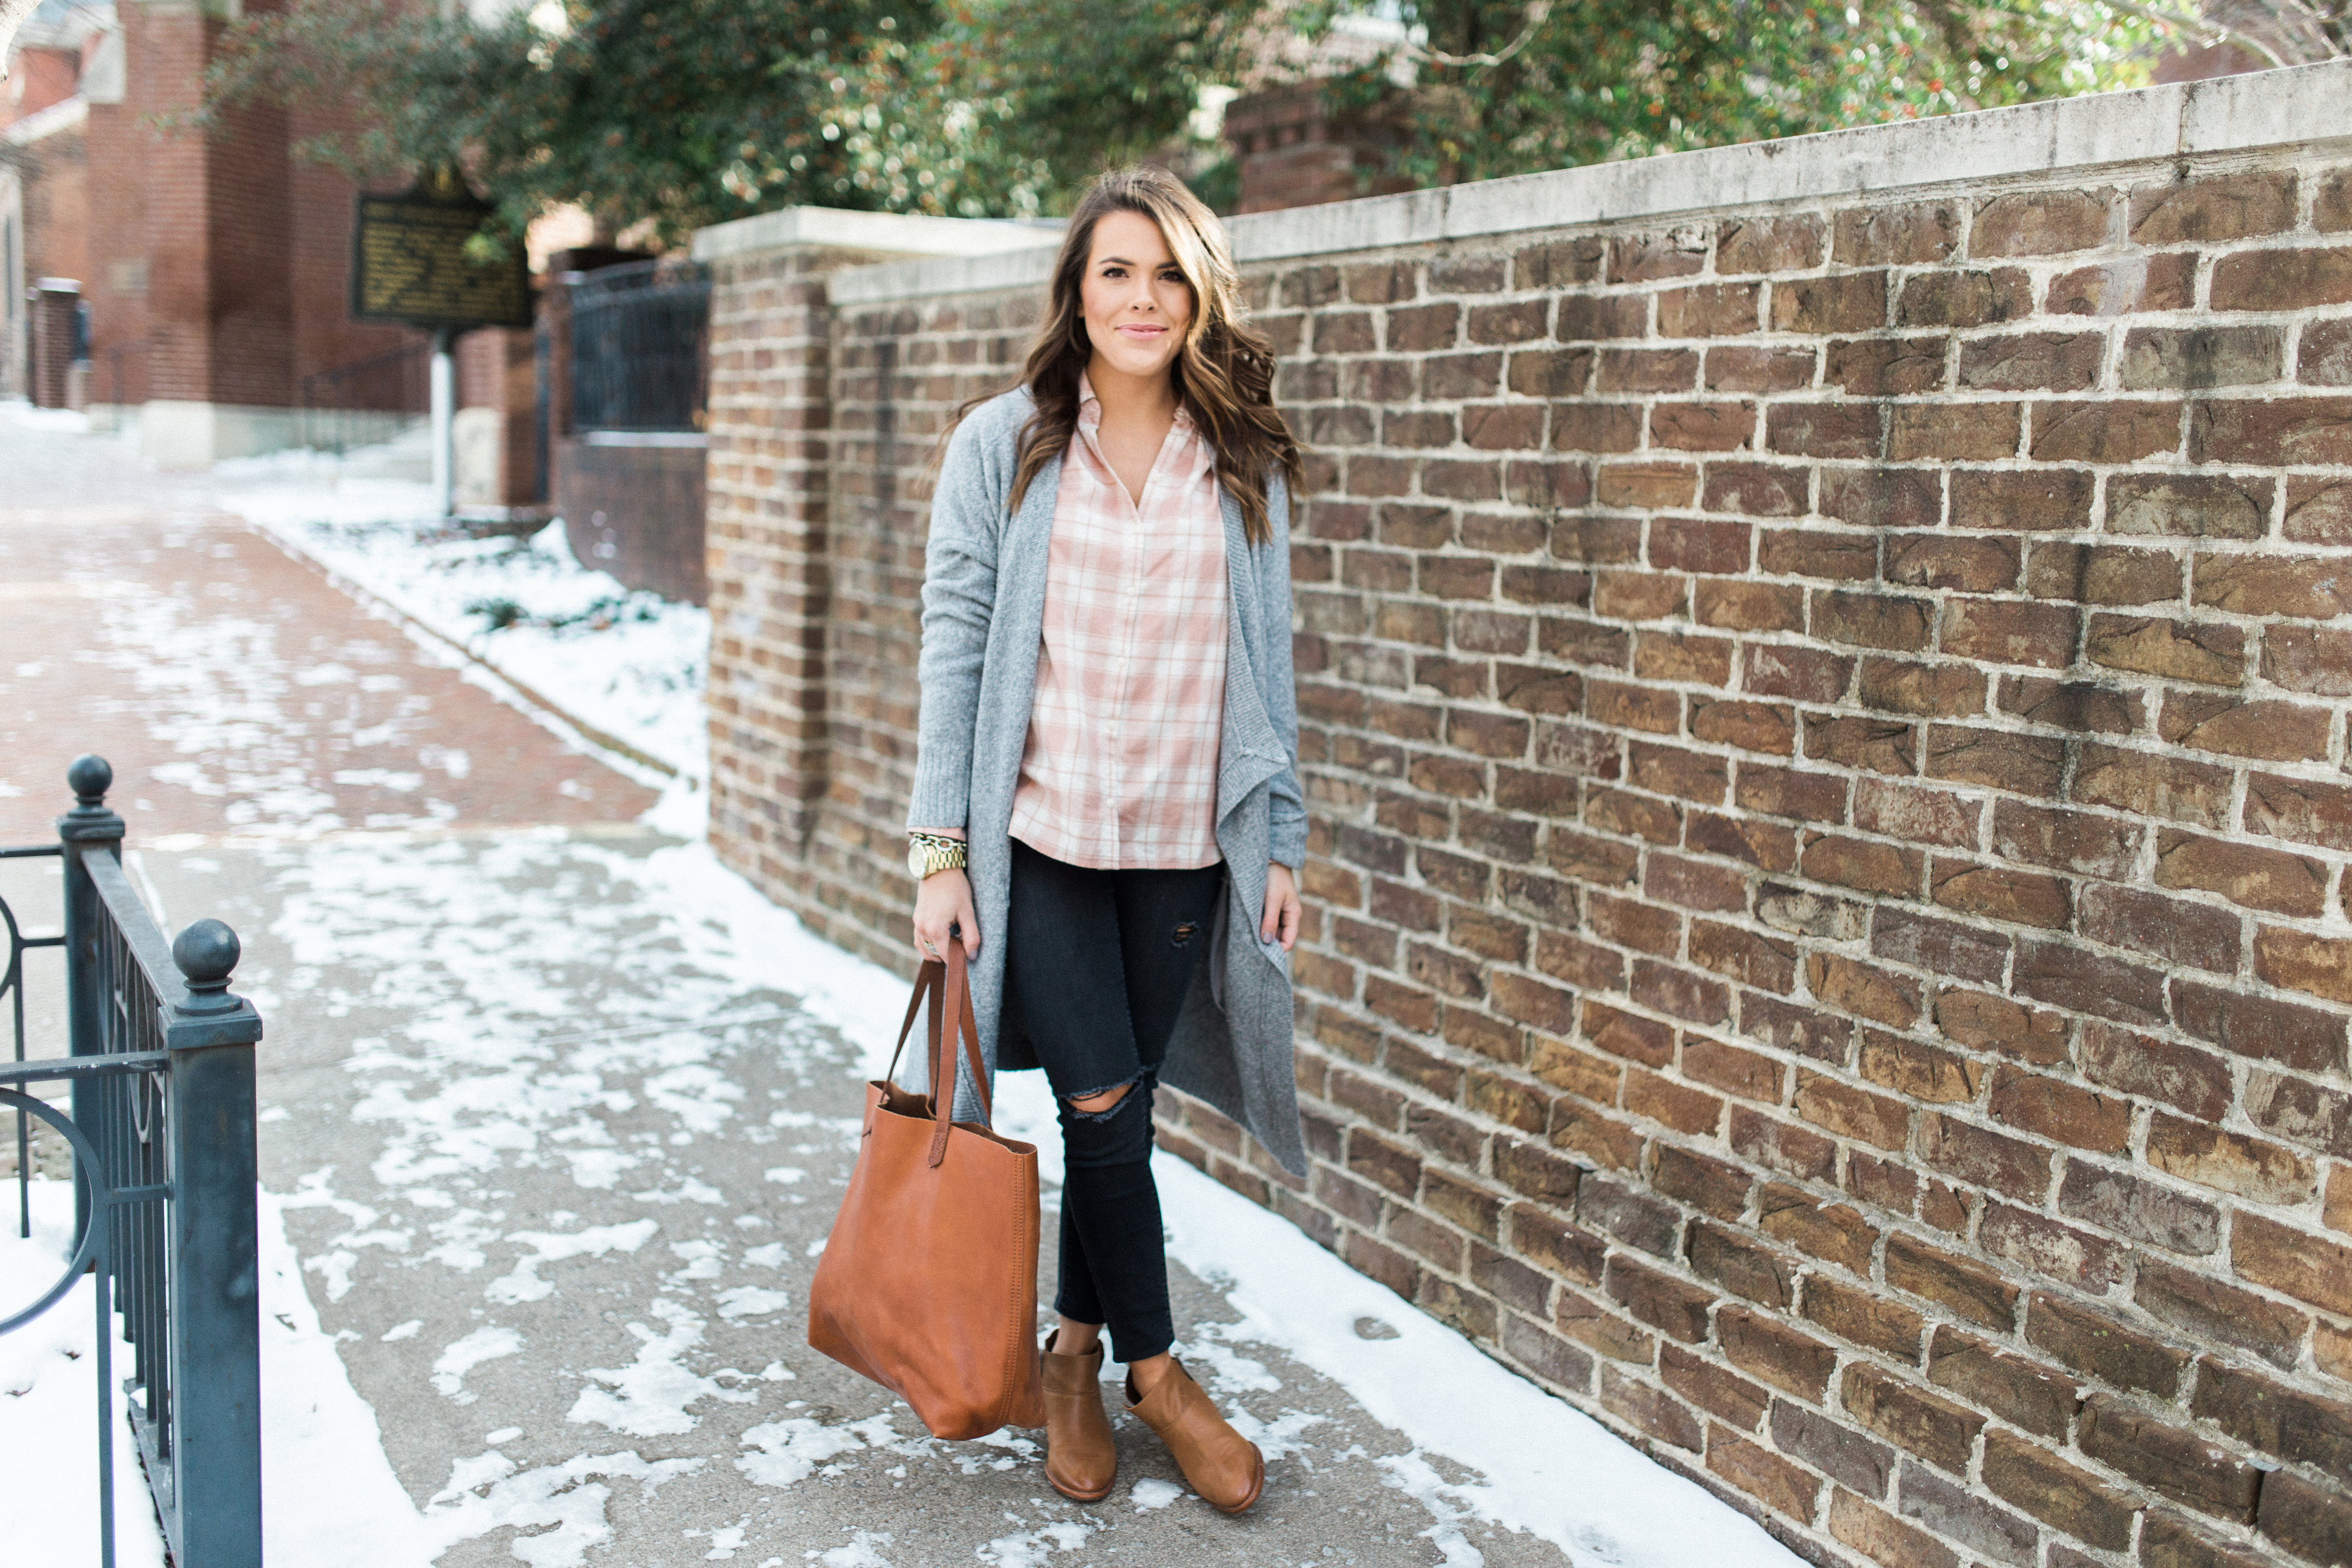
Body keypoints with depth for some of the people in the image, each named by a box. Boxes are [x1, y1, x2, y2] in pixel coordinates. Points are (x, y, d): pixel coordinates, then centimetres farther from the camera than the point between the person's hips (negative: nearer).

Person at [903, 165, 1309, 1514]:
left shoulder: (1245, 465, 5)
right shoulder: (1002, 445, 0)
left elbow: (1266, 666, 8)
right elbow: (955, 646, -1)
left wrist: (1284, 842, 6)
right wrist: (939, 847, -5)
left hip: (1186, 848, 2)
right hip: (1040, 839, -2)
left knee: (1117, 1114, 9)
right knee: (1104, 1109, -3)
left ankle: (1077, 1356, 31)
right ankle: (1155, 1368, 20)